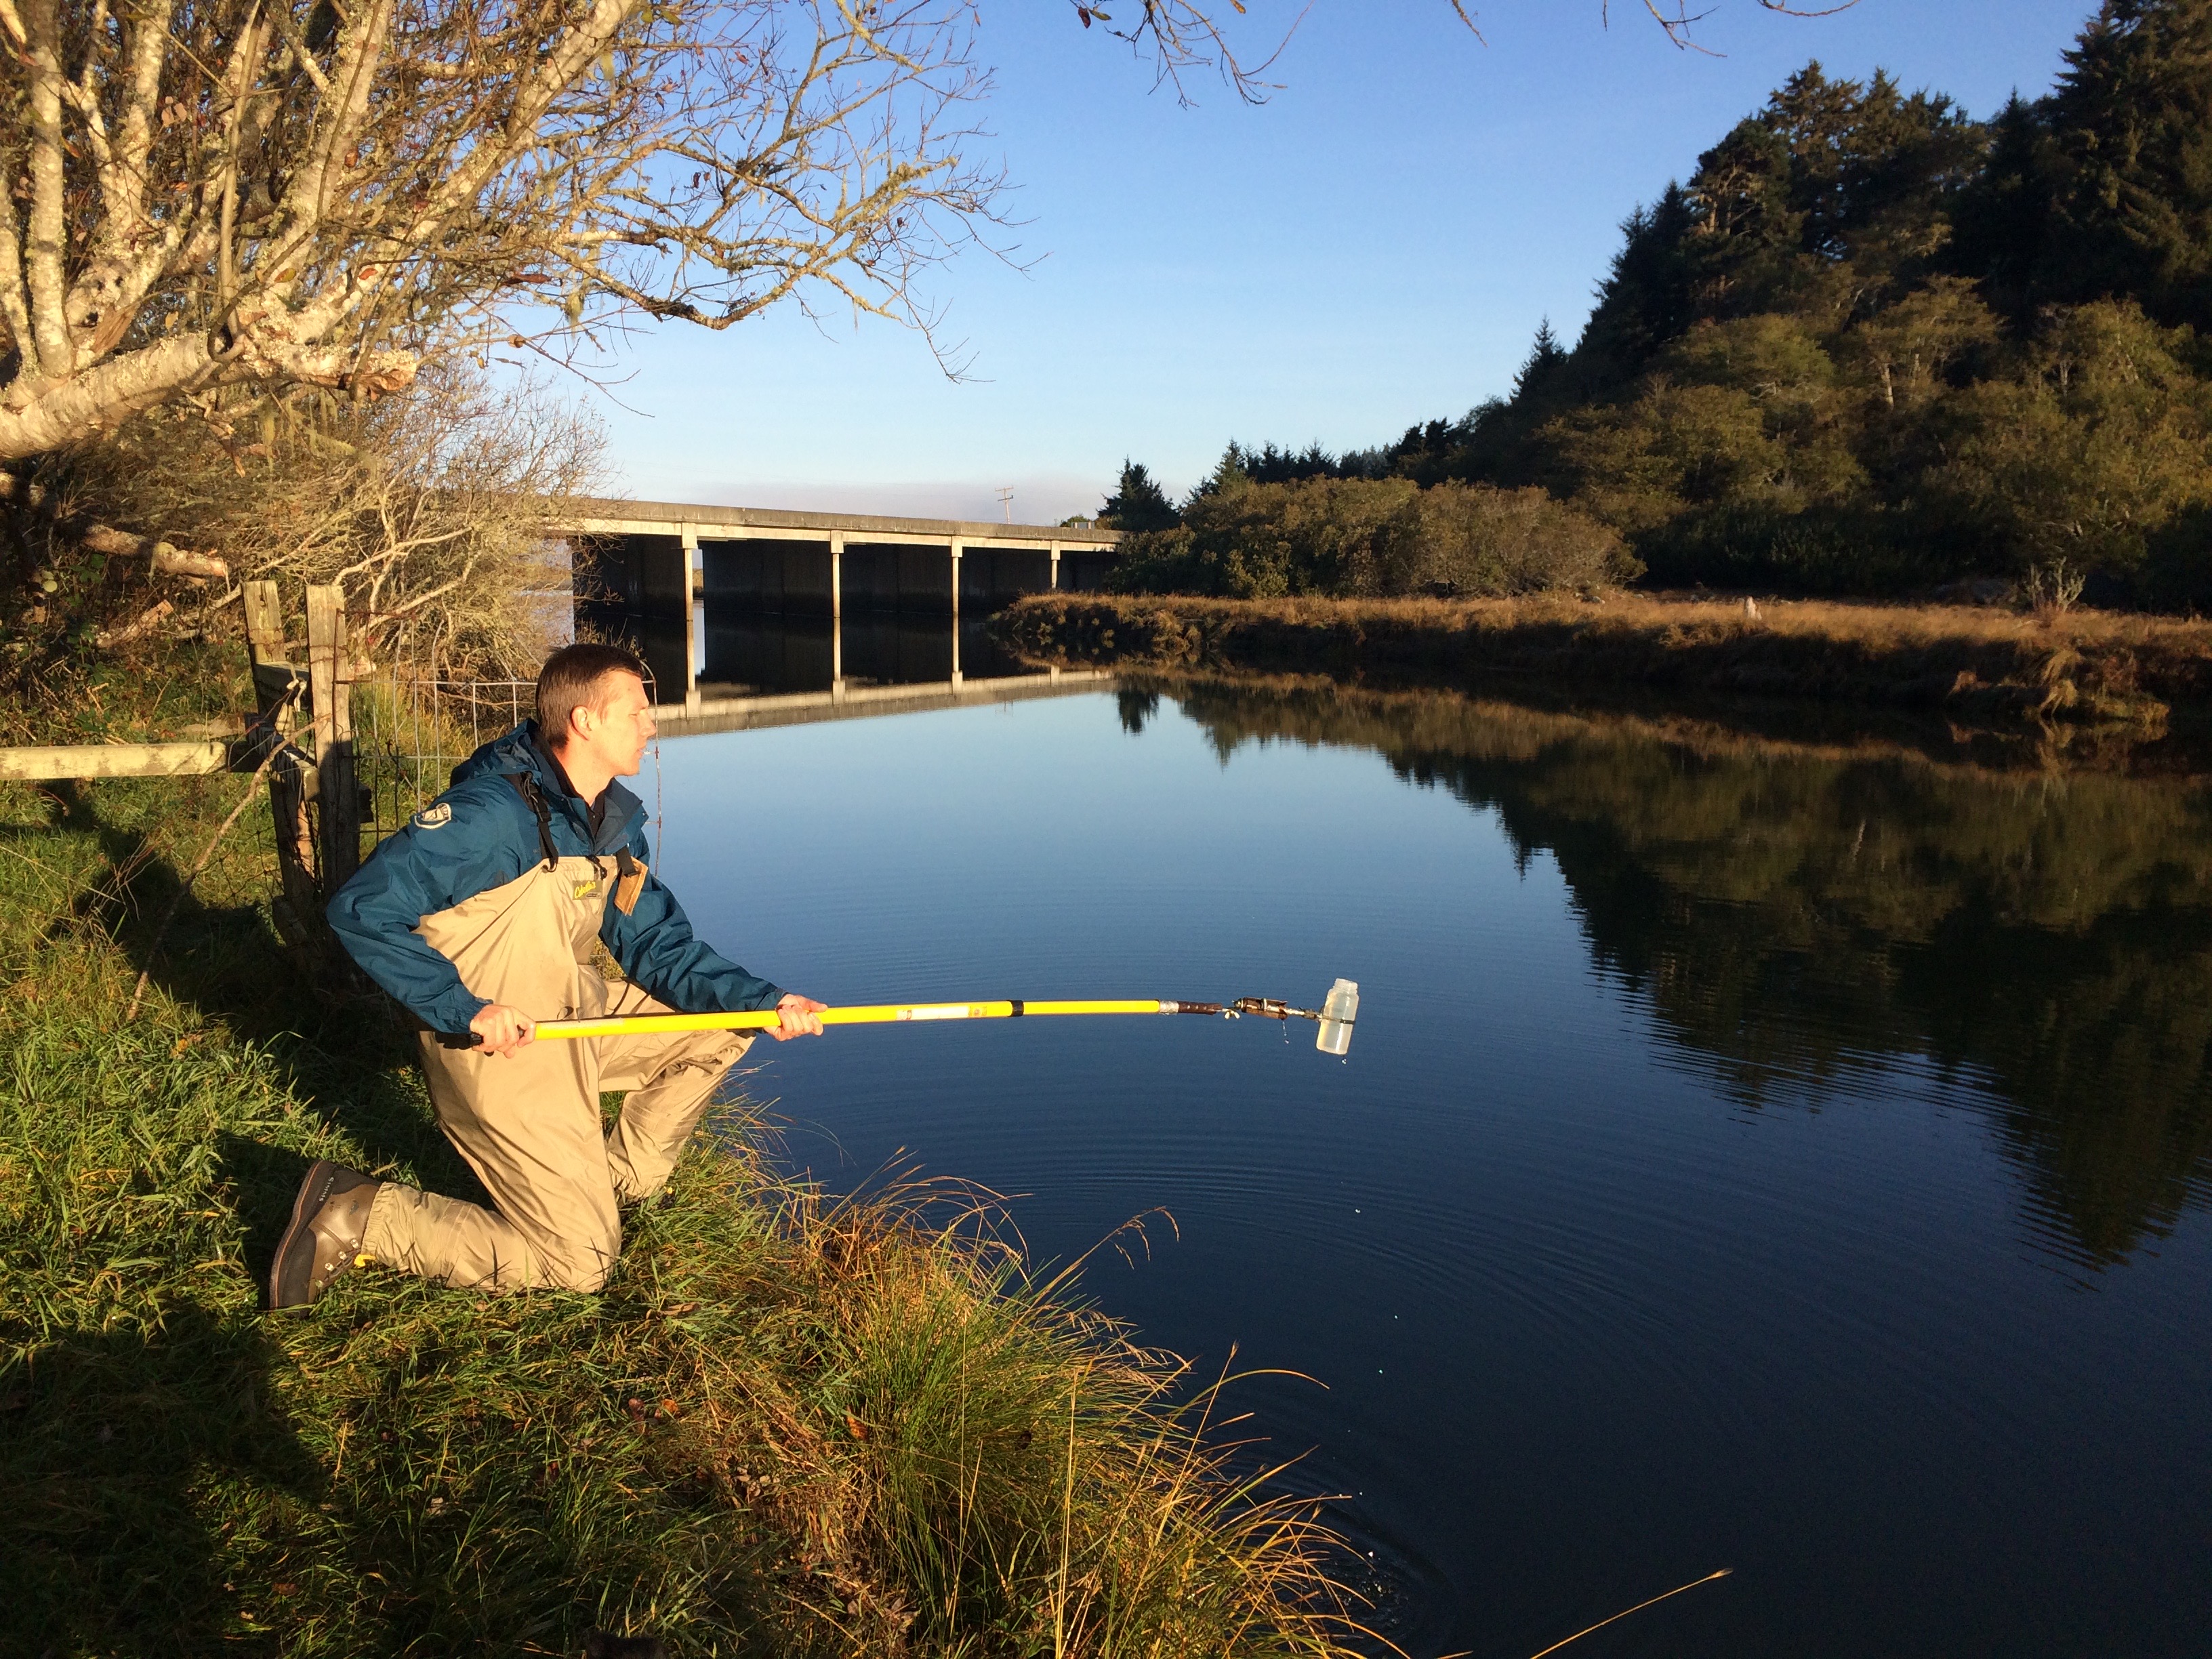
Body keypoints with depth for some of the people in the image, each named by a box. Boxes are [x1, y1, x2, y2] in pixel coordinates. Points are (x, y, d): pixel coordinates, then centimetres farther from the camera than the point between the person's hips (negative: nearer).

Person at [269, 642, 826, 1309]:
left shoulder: (618, 819, 3)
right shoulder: (493, 811, -24)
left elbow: (657, 947, 3)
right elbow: (361, 909, -25)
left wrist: (764, 1000, -10)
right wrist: (466, 1010, -28)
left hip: (572, 1014, 9)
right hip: (500, 1049, -8)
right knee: (579, 1262, -5)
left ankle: (612, 1185, 19)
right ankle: (360, 1218, 4)